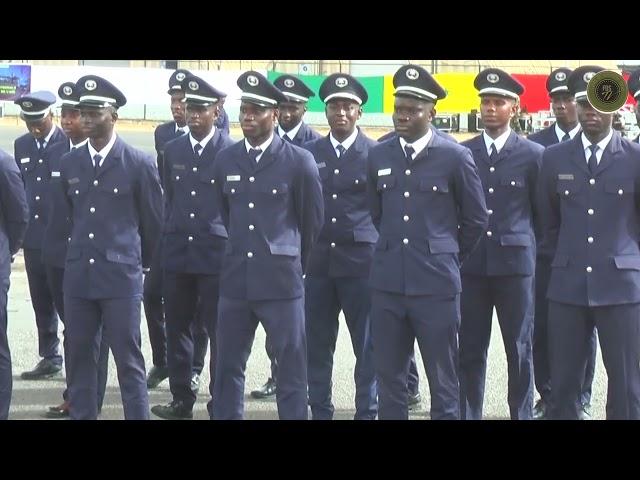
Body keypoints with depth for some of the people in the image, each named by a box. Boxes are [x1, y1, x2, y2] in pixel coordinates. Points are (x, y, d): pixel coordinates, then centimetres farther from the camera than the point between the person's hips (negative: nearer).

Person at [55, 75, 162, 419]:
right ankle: (81, 414, 17)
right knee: (79, 358, 8)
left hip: (121, 275, -4)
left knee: (129, 361, -1)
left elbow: (153, 221, 4)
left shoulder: (139, 164, -4)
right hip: (78, 274, 4)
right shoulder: (70, 164, 9)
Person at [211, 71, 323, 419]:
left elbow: (313, 220, 4)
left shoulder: (299, 161, -5)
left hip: (282, 281, -4)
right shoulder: (225, 161, 6)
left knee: (291, 369, 2)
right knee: (228, 367, 9)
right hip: (235, 279, 4)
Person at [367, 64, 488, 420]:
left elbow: (476, 219, 5)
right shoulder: (378, 156, 7)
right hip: (387, 282, 4)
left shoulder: (456, 157, -5)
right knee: (388, 377, 8)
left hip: (436, 283, -3)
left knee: (442, 380, 4)